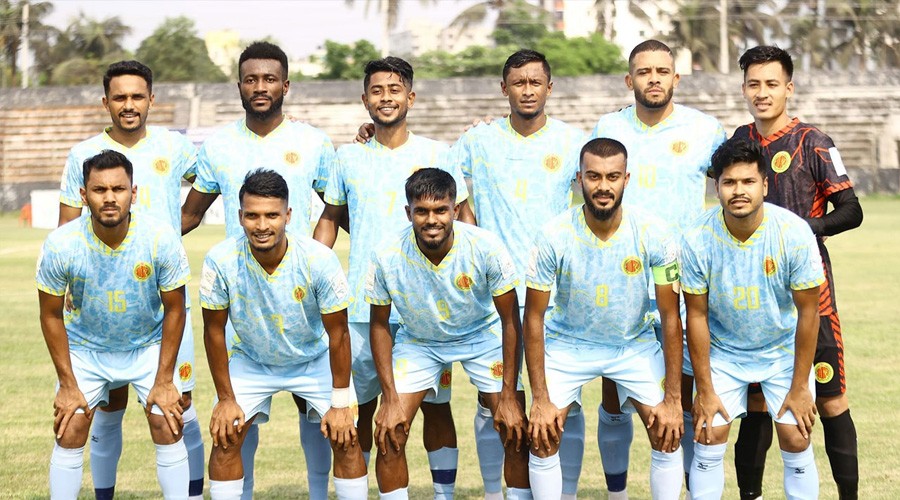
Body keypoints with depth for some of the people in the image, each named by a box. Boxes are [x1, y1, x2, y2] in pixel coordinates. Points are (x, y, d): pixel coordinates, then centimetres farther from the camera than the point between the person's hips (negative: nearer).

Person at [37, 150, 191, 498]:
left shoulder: (161, 238, -24)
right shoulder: (60, 245, -24)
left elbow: (174, 309, -12)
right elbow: (51, 316, -10)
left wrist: (164, 380, -10)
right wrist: (68, 385, -9)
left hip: (148, 345, 0)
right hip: (85, 348, 0)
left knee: (168, 428, -8)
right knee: (69, 432, -6)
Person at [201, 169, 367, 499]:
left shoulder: (319, 259, -29)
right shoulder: (220, 261, -26)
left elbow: (337, 333, -17)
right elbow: (214, 330, -12)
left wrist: (340, 403, -14)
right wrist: (226, 399, -9)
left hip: (315, 360, -1)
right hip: (250, 361, 1)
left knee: (345, 440, -9)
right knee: (225, 437, -8)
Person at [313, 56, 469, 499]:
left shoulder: (436, 155, 3)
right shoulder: (348, 158, 8)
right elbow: (329, 219, 17)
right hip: (362, 308, 2)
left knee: (436, 405, 1)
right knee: (359, 407, 7)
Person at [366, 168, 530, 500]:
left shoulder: (485, 248, -29)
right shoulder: (387, 258, -26)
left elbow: (511, 320, -17)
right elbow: (379, 325, -10)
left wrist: (508, 395, -18)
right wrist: (390, 399, -14)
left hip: (483, 336, -1)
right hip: (418, 341, 1)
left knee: (516, 431, -11)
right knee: (388, 433, -11)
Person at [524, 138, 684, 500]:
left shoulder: (653, 234, -21)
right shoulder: (553, 237, -23)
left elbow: (670, 316, -14)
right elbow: (534, 317, -14)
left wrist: (673, 399, -15)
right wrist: (540, 399, -16)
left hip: (635, 344, 1)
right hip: (568, 343, 0)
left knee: (668, 436, -9)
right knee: (542, 439, -10)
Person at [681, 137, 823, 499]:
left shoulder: (794, 233, -23)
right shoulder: (697, 240, -21)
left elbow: (808, 311, -14)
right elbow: (697, 316, -11)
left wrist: (800, 387, -11)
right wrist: (704, 389, -8)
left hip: (784, 349, 0)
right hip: (723, 351, 1)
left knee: (796, 441, -6)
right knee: (709, 438, -6)